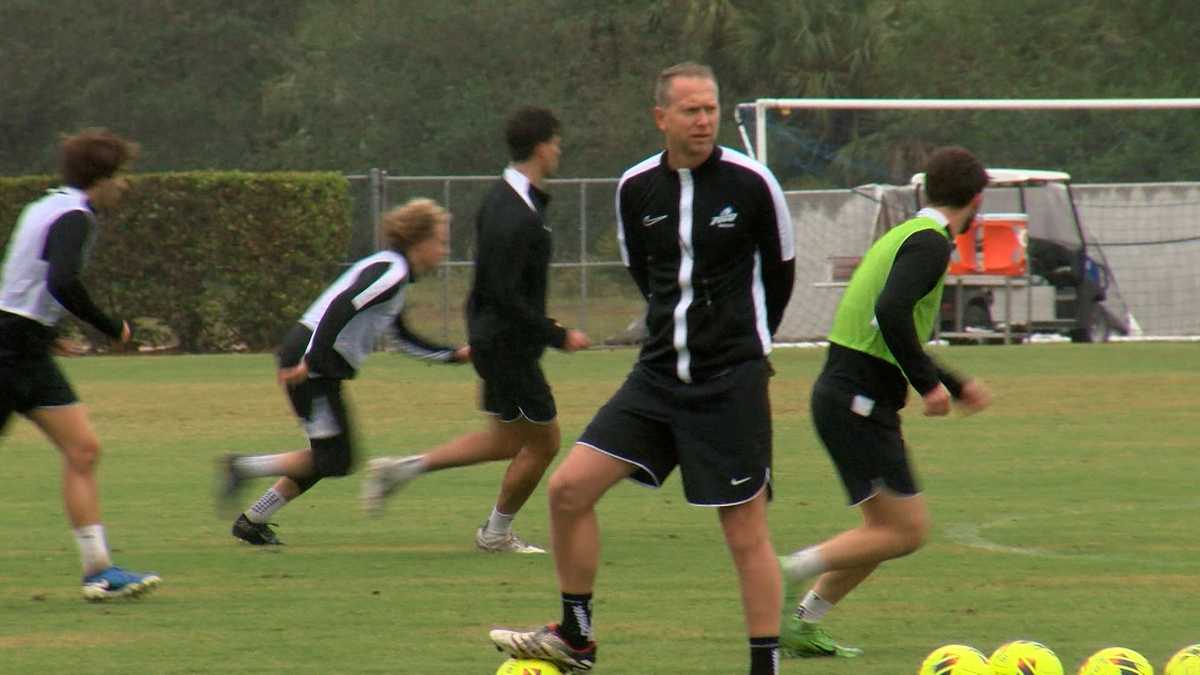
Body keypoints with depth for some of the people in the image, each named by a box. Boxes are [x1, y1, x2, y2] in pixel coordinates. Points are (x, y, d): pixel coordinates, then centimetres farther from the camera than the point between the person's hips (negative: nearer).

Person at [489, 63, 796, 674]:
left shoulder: (750, 183, -8)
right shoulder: (635, 188, 3)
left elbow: (780, 271, 6)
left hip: (731, 382, -4)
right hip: (658, 373, 4)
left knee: (746, 532, -3)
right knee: (568, 488, -3)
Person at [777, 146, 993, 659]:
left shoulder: (904, 236, 18)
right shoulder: (930, 244, -12)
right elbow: (891, 313, -29)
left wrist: (956, 386, 30)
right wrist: (929, 383, -22)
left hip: (844, 396, 10)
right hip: (859, 401, -10)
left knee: (887, 529, 15)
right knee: (906, 530, -7)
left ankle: (803, 623, 16)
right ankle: (790, 575, -9)